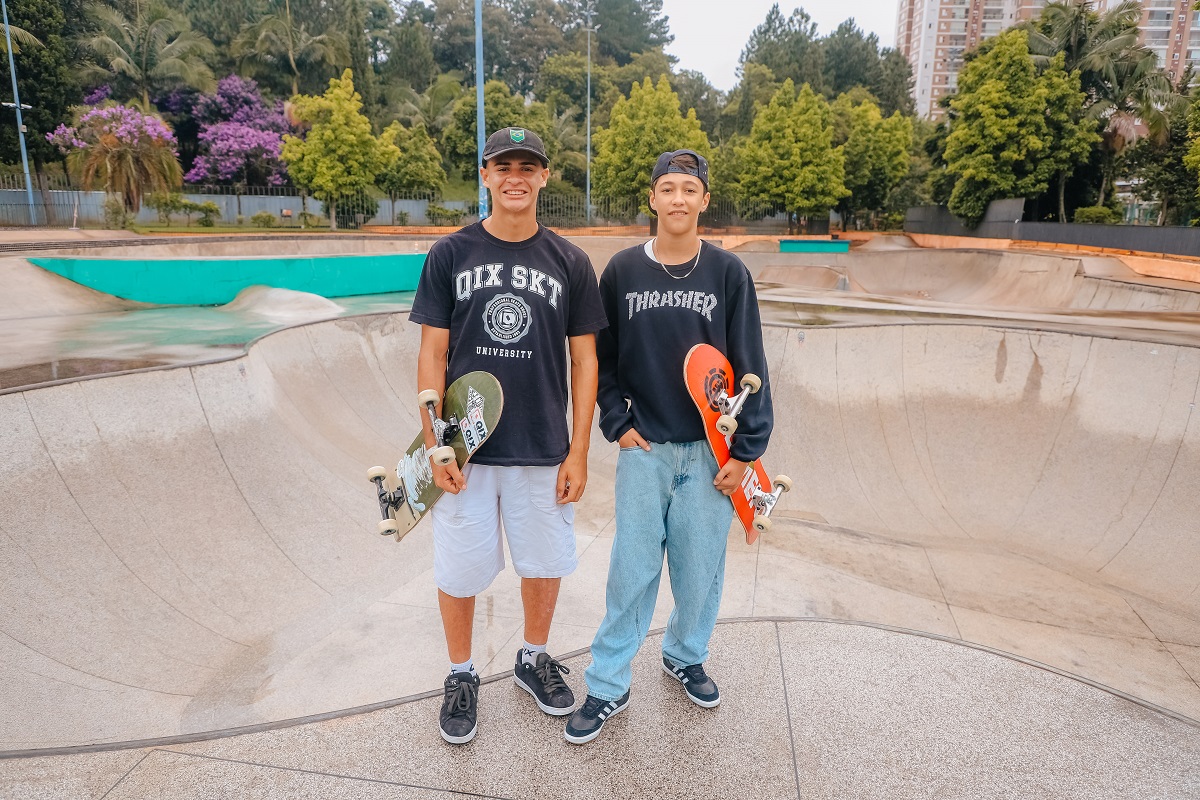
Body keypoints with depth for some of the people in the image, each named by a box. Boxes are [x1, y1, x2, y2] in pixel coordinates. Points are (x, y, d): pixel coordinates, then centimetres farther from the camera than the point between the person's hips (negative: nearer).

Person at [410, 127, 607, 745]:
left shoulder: (569, 262, 2)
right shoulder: (450, 255, 0)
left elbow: (584, 361, 2)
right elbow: (432, 356, -1)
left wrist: (578, 452, -2)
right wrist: (435, 446, -7)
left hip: (544, 450, 1)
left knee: (546, 562, 14)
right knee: (460, 569, 9)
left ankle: (533, 659, 40)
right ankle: (461, 675, 34)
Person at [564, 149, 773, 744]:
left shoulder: (728, 273, -1)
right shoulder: (622, 271, 2)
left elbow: (750, 366, -1)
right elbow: (602, 359, 8)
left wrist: (745, 451, -4)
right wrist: (616, 423, -2)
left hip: (709, 450, 0)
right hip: (644, 448, 0)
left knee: (700, 566, 11)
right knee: (632, 570, 4)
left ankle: (686, 657, 37)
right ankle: (608, 686, 20)